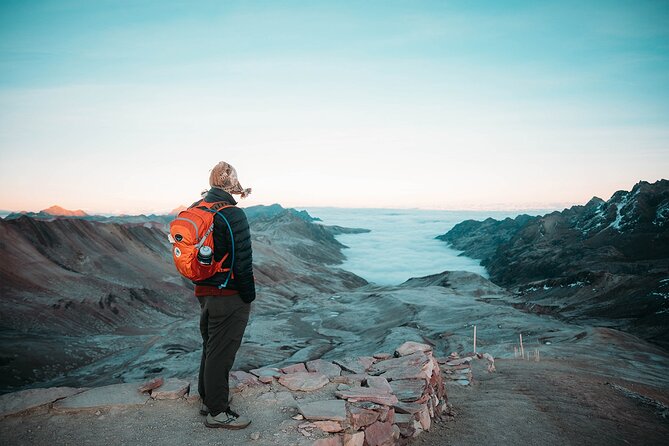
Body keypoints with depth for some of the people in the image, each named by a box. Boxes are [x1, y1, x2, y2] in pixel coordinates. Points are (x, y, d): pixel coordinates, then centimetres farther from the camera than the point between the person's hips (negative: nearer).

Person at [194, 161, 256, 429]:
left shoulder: (195, 210, 7)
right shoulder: (233, 215, -19)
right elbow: (242, 260, -19)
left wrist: (201, 283, 19)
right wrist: (248, 295, -9)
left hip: (203, 291, 9)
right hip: (229, 296, -9)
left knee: (210, 346, 22)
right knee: (221, 352, 2)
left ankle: (208, 399, 37)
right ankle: (217, 412, 15)